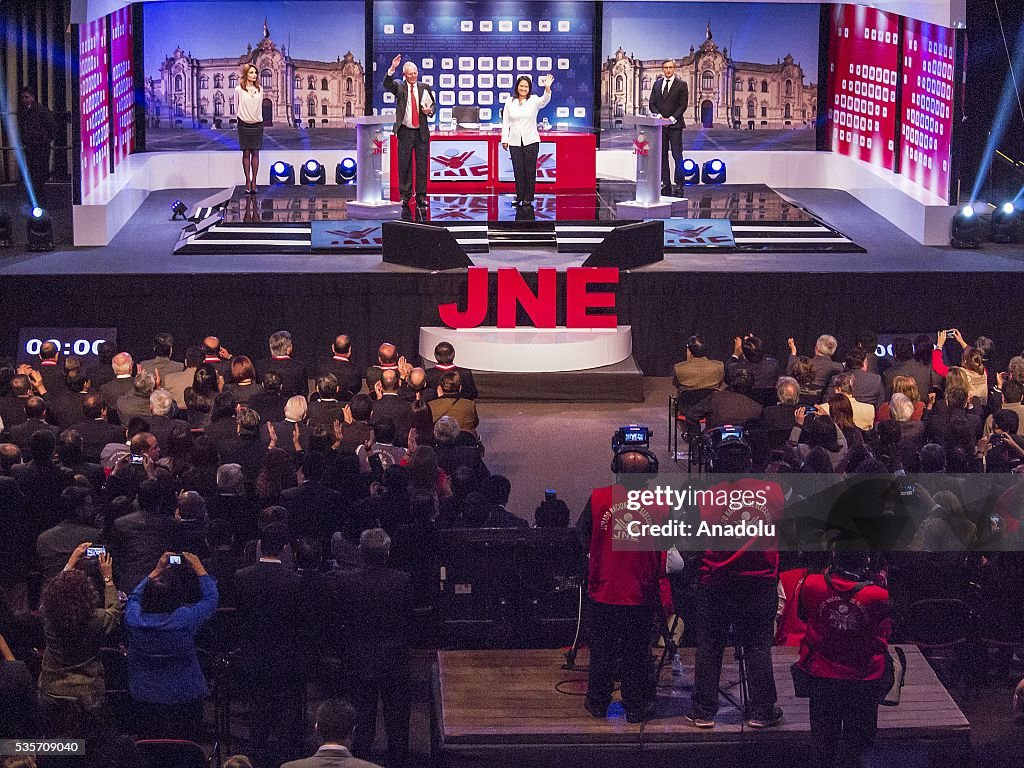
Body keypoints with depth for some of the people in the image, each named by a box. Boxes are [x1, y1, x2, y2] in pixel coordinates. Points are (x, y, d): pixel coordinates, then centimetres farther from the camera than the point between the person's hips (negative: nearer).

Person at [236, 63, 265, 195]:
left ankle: (254, 181, 3)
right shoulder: (239, 89, -4)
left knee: (255, 153, 1)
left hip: (257, 124, 2)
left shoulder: (259, 89, 4)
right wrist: (242, 117, 11)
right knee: (246, 153, 0)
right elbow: (237, 106, 7)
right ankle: (248, 181, 4)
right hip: (244, 124, -2)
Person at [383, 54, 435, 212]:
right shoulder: (399, 88, 2)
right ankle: (405, 197, 10)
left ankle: (421, 197, 11)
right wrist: (392, 69, -31)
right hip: (405, 132, -1)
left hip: (422, 132, 1)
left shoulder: (424, 88, 8)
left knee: (422, 166, 3)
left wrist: (429, 110, -6)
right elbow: (387, 84, -17)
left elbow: (433, 104, 17)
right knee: (404, 166, 2)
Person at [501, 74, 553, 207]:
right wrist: (504, 139, 4)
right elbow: (505, 122, 8)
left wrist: (547, 88, -41)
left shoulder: (534, 101, 0)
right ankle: (519, 196, 14)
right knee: (518, 170, 4)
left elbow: (545, 101, -22)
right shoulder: (510, 102, 6)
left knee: (530, 170, 1)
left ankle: (528, 198, 9)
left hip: (531, 141, -2)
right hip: (515, 142, 2)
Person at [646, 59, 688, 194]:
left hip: (675, 124, -4)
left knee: (677, 155, -5)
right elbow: (652, 102, 11)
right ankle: (665, 184, 10)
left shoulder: (681, 84, -1)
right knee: (662, 155, 6)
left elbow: (683, 105, -4)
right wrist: (659, 116, -5)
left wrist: (672, 118, -14)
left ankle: (679, 183, -2)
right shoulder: (657, 83, 13)